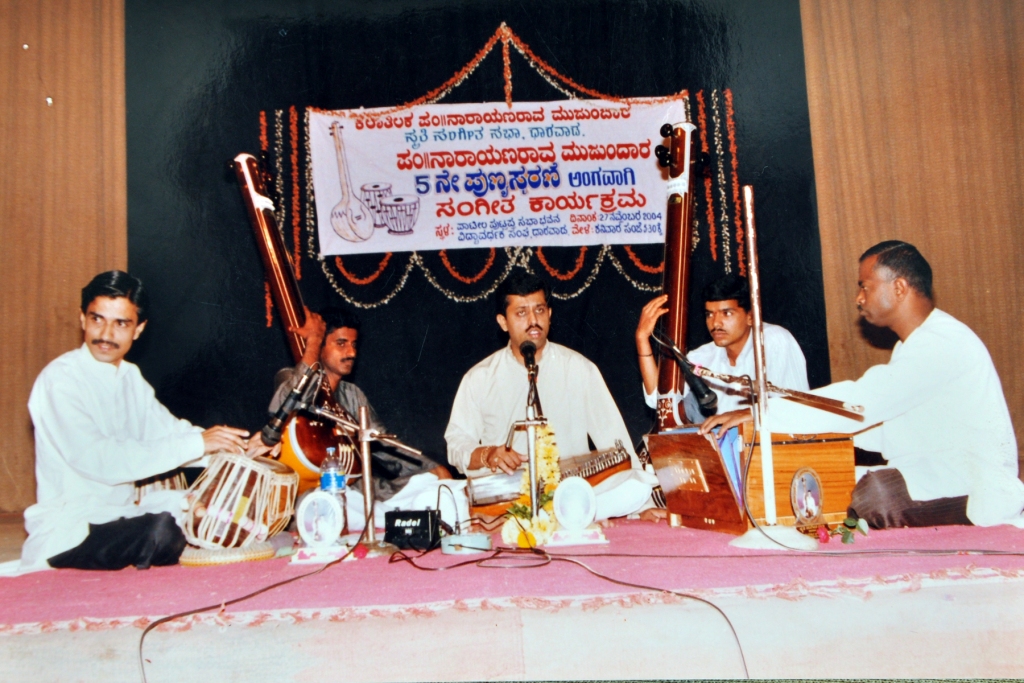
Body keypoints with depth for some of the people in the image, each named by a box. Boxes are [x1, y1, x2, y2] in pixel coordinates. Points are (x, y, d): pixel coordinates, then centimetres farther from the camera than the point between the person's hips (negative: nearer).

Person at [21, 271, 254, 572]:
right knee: (162, 529, -32)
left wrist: (242, 447, -10)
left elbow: (169, 429, 5)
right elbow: (98, 461, -28)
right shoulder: (60, 380, -16)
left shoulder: (130, 376, 11)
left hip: (119, 516, 8)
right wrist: (196, 443, -27)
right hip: (68, 533, -8)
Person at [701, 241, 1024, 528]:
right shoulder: (913, 346, 16)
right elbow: (884, 431, 11)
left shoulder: (943, 343, -18)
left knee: (873, 492, -33)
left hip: (975, 495, -9)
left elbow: (862, 402, -28)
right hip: (930, 481, 9)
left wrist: (760, 413, -27)